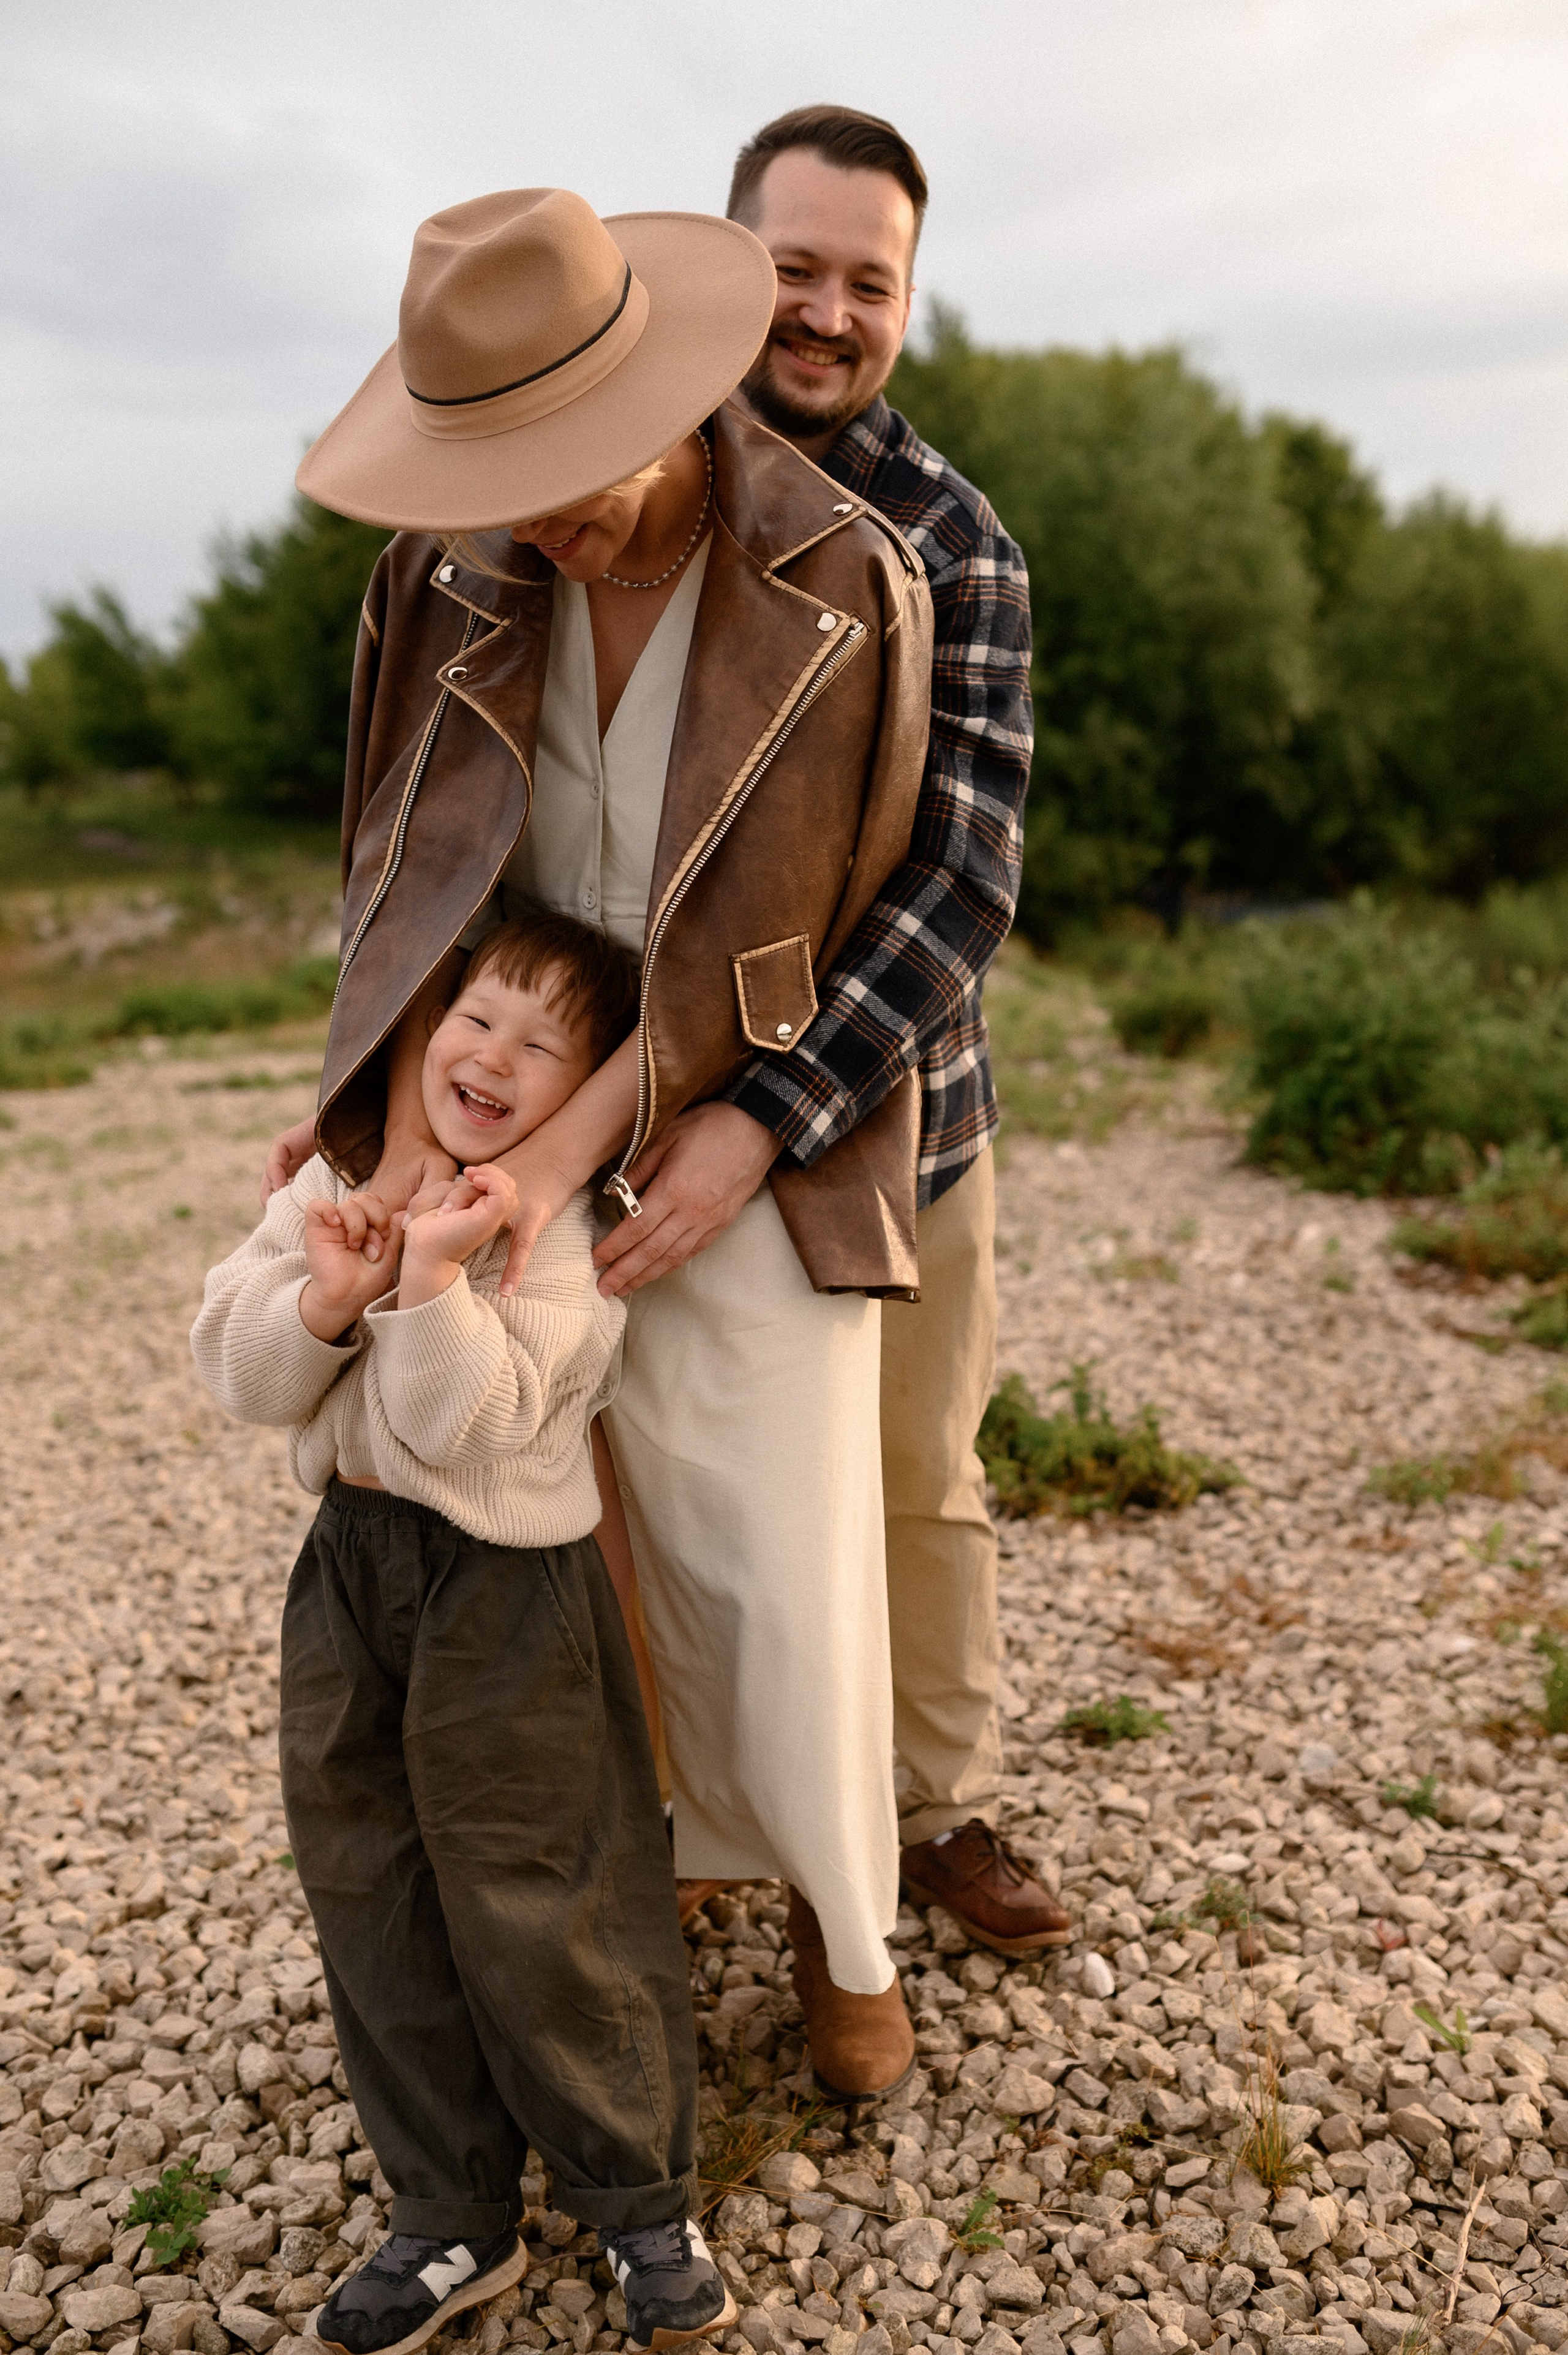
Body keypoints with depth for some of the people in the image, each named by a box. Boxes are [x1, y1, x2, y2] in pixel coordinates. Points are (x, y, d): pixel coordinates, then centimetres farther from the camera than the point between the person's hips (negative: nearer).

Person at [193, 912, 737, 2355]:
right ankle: (454, 2220, 34)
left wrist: (436, 1274, -32)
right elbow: (236, 1371, -3)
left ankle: (641, 2203, 29)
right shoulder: (340, 1179, 3)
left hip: (507, 1589, -6)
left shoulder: (563, 1235, -14)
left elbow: (474, 1425, -23)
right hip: (349, 1563, 6)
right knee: (371, 1900, 14)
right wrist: (330, 1295, -20)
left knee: (536, 1911, 4)